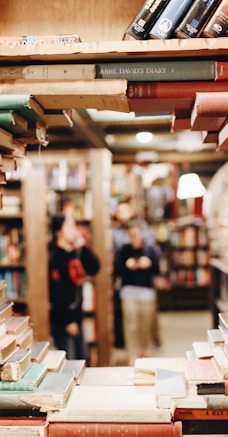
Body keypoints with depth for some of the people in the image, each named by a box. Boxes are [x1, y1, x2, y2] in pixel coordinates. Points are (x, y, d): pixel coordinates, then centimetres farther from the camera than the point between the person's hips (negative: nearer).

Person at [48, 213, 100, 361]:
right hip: (62, 320, -8)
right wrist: (67, 321, -18)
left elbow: (94, 268, 1)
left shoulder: (76, 253, 7)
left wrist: (83, 247, -7)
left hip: (76, 315, 8)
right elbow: (56, 292, -20)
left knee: (83, 359, 19)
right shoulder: (54, 257, -17)